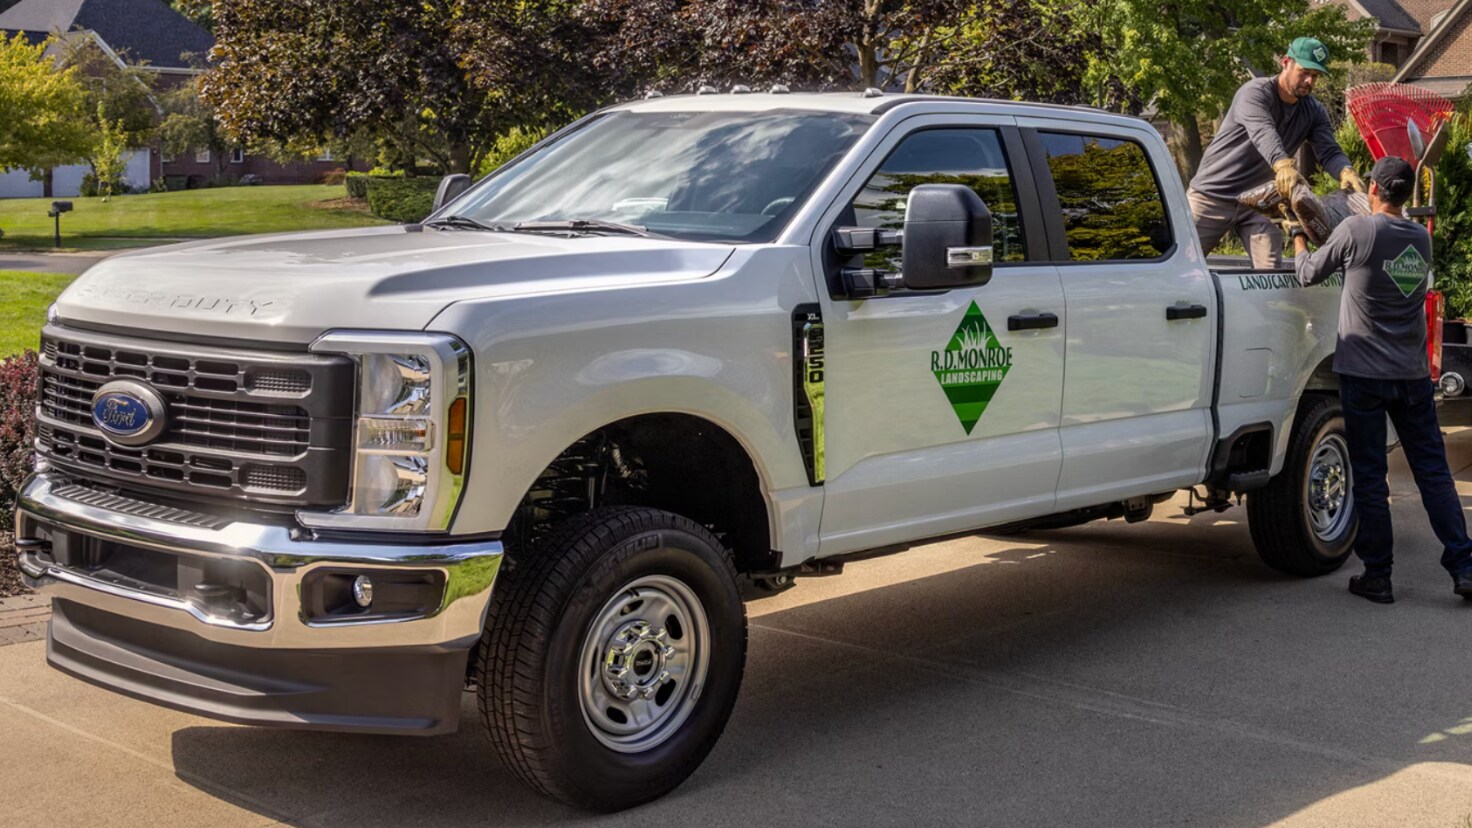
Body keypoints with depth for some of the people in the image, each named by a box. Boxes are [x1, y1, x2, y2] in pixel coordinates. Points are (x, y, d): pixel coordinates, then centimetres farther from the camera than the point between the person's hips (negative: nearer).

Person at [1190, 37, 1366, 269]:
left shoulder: (1313, 112, 4)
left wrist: (1345, 171, -34)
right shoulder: (1255, 93, -16)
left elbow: (1328, 151, -9)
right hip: (1212, 196, -5)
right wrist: (1282, 164, -55)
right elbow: (1263, 133, -35)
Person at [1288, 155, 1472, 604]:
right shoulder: (1421, 238, 7)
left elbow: (1309, 273, 0)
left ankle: (1377, 577, 5)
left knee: (1369, 477, 2)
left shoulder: (1357, 230, -11)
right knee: (1434, 472, 9)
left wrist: (1298, 236, 19)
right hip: (1414, 376, 5)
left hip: (1365, 374, -4)